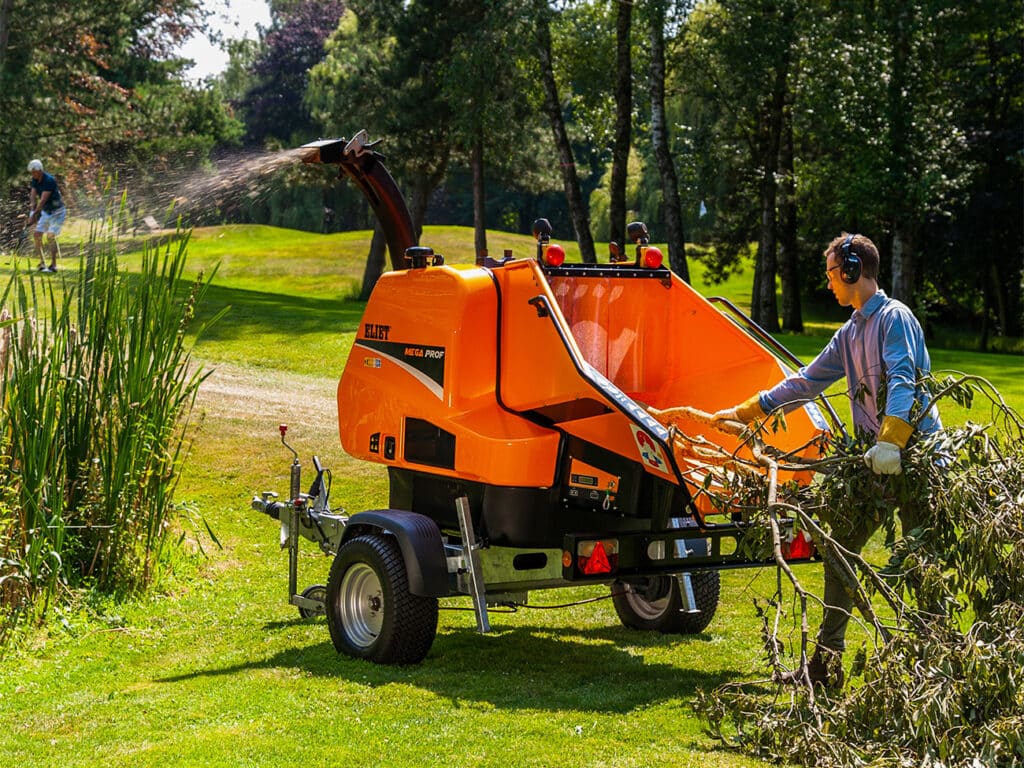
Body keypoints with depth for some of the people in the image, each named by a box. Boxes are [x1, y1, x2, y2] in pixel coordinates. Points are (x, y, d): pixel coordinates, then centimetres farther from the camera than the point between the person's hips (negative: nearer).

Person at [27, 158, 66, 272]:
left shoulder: (49, 180, -25)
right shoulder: (35, 180, -1)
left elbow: (43, 200, -29)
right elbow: (33, 196, -6)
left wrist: (34, 215, -31)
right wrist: (32, 211, -20)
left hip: (57, 212, -8)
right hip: (46, 212, 8)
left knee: (50, 236, -18)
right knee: (37, 234, 0)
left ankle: (53, 265, -14)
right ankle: (42, 263, 6)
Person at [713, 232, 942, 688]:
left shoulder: (894, 317, -9)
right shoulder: (851, 333, 19)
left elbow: (903, 381, -23)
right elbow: (806, 383, 26)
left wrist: (891, 441, -37)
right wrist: (744, 412, 26)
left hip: (913, 451, -9)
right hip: (876, 457, 9)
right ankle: (827, 662, 12)